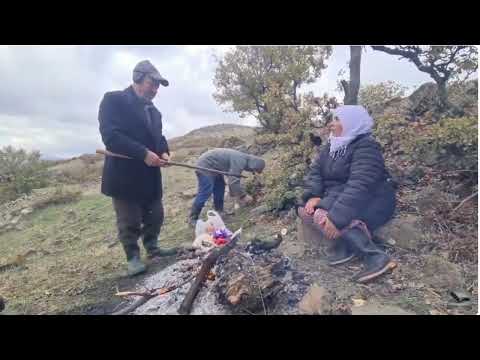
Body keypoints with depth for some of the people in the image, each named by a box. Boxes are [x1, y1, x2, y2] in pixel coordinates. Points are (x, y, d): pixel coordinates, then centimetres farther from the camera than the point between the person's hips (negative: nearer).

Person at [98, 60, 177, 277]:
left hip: (150, 175, 7)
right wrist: (143, 153, -25)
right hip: (125, 175, -7)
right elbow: (110, 136, -19)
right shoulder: (114, 100, -8)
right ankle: (133, 257, 21)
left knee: (155, 216, 15)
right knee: (129, 222, 4)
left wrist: (164, 152, -1)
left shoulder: (153, 111, 17)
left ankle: (152, 248, 35)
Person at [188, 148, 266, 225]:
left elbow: (233, 179, 18)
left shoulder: (242, 159, 9)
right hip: (205, 166, -10)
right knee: (205, 193, -11)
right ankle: (193, 218, -1)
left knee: (220, 189, 14)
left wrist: (236, 195, 18)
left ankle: (219, 212, 24)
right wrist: (244, 196, -16)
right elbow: (234, 181, -28)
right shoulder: (240, 161, -23)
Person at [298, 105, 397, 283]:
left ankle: (375, 256, -22)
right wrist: (313, 195, -20)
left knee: (322, 216, -30)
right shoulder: (332, 146, 7)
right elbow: (315, 171, -1)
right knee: (304, 210, -8)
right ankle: (343, 243, -13)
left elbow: (360, 185, -31)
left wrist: (336, 217, -40)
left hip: (370, 202, -8)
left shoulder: (366, 147, -18)